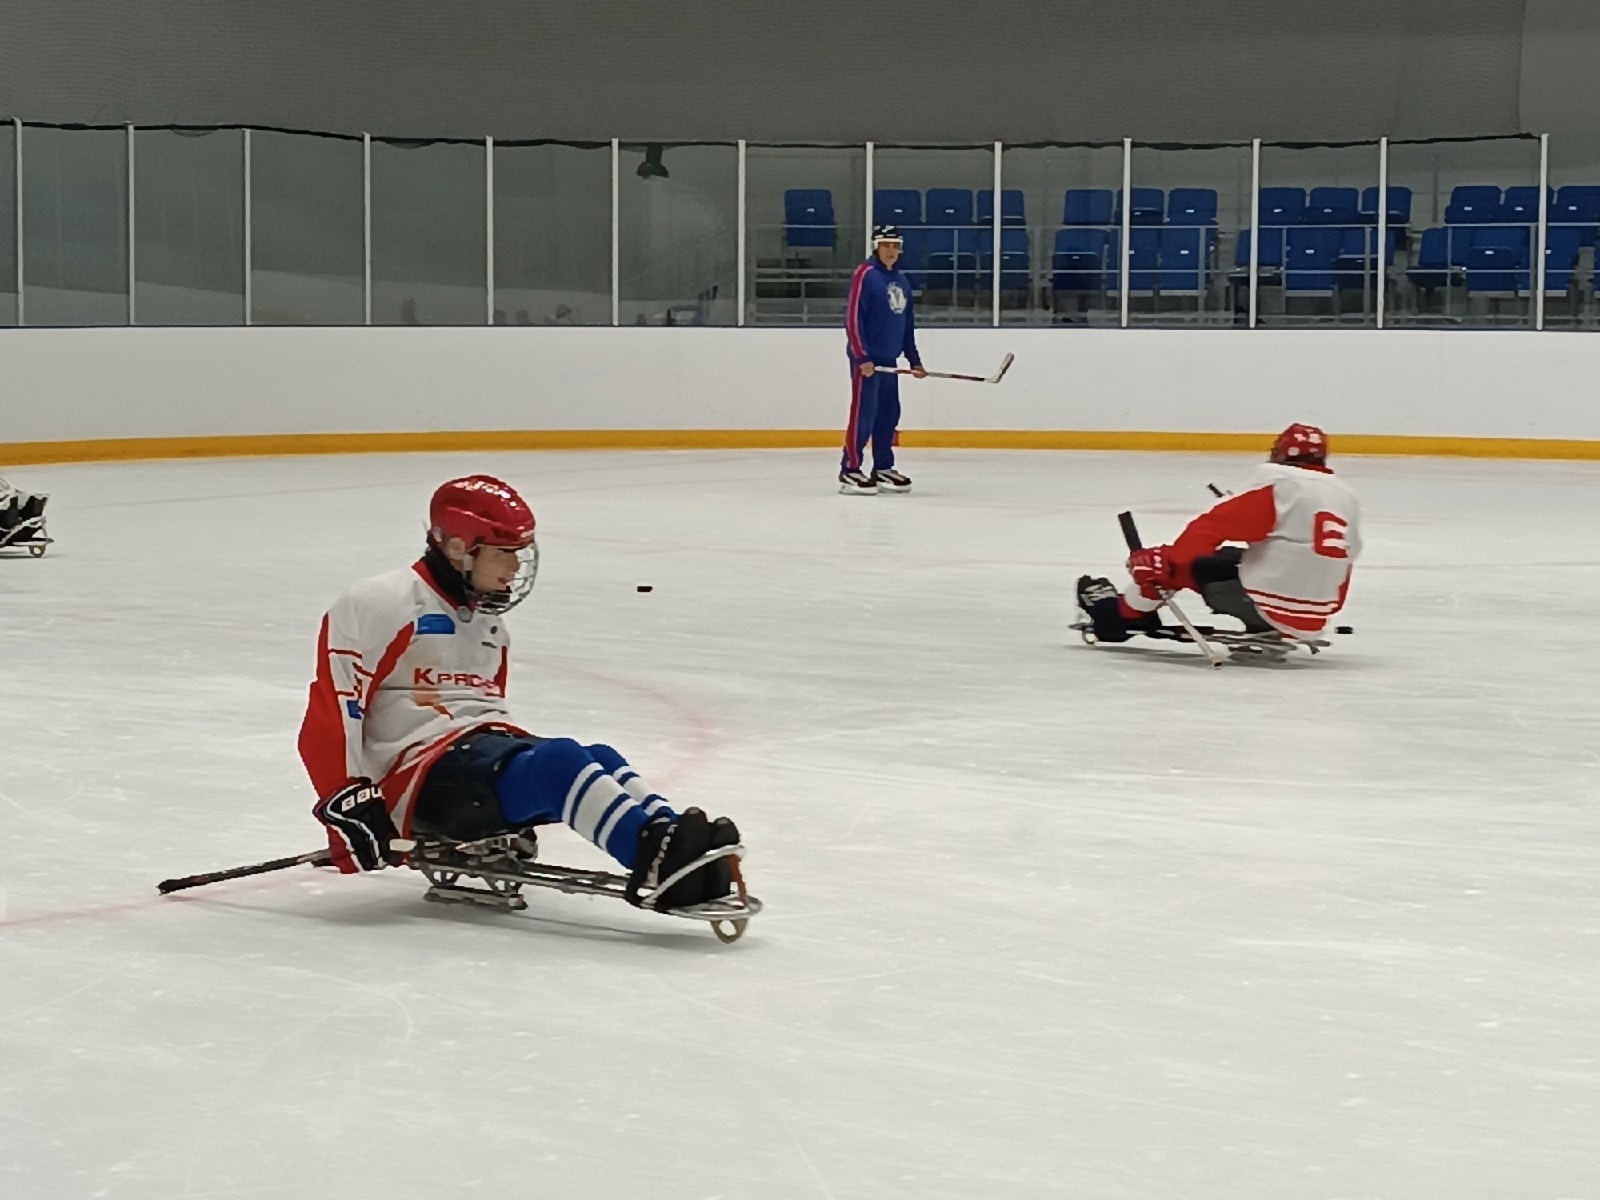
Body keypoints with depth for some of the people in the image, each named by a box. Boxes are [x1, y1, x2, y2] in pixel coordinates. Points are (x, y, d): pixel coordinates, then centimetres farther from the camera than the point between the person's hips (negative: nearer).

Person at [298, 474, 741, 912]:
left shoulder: (488, 623, 23)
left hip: (483, 751, 9)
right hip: (418, 776, -9)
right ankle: (657, 854, -51)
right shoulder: (380, 604, -6)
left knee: (599, 760, -19)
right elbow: (330, 710, -12)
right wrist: (345, 801, -18)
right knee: (559, 762, -32)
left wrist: (521, 796, 25)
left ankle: (677, 850, -41)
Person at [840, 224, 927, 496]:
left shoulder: (902, 280, 15)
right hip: (866, 359, -8)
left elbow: (907, 323, 21)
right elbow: (853, 318, -14)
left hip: (888, 359, 8)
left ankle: (883, 470, 20)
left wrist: (914, 359, 19)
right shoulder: (865, 275, -9)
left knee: (889, 415, 11)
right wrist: (862, 357, -19)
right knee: (863, 414, -8)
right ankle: (850, 471, -5)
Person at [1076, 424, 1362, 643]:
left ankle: (1118, 616, 23)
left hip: (1265, 606, -7)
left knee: (1182, 564, 10)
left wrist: (1166, 562, -7)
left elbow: (1215, 524, -12)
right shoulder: (1348, 497, 13)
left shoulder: (1274, 479, -6)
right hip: (1314, 622, 7)